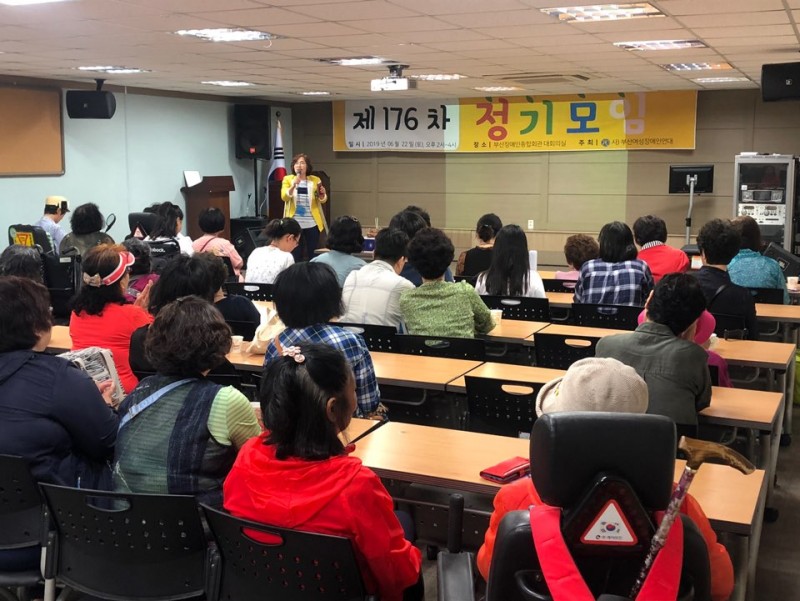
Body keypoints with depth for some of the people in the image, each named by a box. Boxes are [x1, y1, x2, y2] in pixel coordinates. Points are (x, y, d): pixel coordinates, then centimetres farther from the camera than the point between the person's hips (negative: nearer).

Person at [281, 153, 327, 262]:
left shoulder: (315, 180, 5)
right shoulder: (288, 179, 3)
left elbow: (323, 200, 3)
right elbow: (284, 197, -11)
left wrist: (322, 194, -19)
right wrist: (293, 185, -26)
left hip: (312, 223, 1)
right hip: (294, 223, -1)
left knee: (313, 255, 5)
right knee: (296, 255, 1)